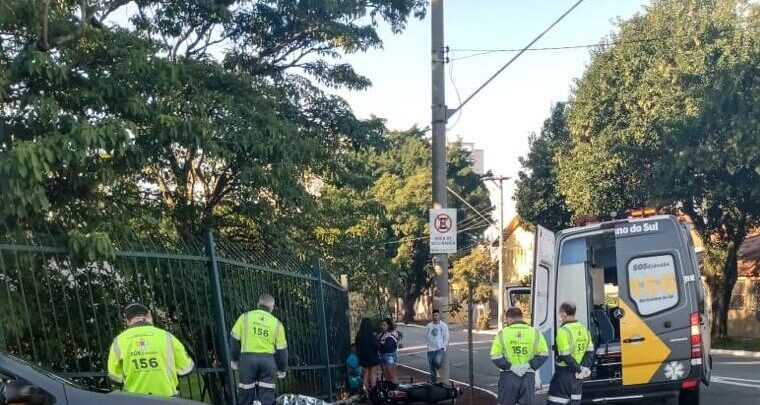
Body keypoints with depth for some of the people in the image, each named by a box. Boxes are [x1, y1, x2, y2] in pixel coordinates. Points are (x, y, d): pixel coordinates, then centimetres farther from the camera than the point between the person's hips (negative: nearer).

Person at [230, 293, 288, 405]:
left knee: (245, 394, 7)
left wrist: (234, 360, 14)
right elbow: (281, 349, 8)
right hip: (268, 360, 0)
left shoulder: (245, 317, 3)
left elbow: (234, 339, 4)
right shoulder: (277, 324, 6)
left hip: (247, 358, 0)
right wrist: (282, 369, 18)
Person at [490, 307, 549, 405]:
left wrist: (509, 367, -6)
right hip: (528, 377, 1)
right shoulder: (535, 333, 2)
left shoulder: (502, 333, -2)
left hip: (508, 376, -1)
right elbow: (544, 354, -4)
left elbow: (495, 356, -8)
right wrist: (530, 365, -5)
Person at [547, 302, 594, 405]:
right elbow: (590, 352, 9)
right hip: (578, 375, 8)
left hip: (564, 374, -8)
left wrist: (579, 369, -13)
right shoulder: (584, 329, 7)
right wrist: (585, 368, 2)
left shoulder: (564, 331, -19)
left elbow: (565, 356, -22)